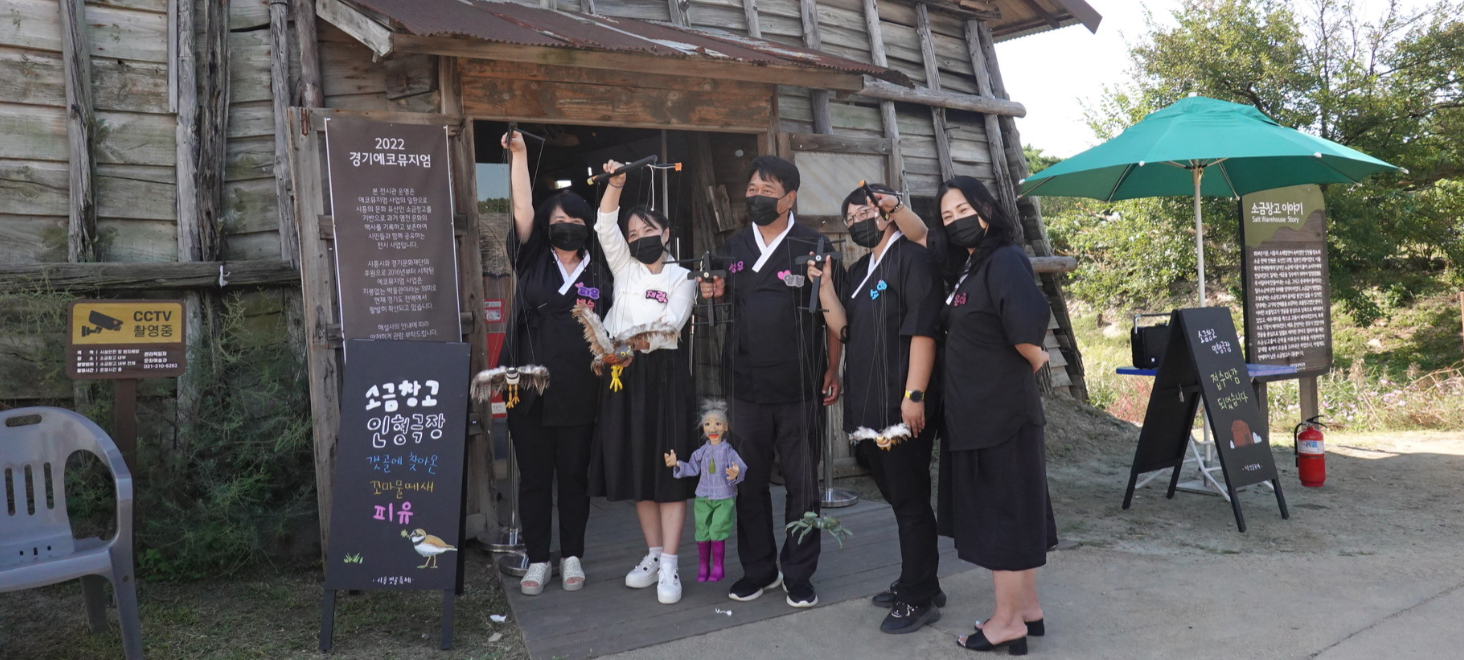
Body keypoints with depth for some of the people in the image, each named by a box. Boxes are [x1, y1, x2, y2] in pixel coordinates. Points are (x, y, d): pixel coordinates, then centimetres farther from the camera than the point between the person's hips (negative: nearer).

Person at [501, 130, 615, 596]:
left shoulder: (600, 273, 8)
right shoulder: (532, 262, 5)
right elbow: (523, 211, -7)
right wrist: (519, 155, -12)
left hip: (579, 394, 0)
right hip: (531, 391, 0)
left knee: (574, 476, 9)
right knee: (534, 476, 7)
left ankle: (572, 557, 22)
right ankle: (537, 560, 19)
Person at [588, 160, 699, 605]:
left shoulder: (681, 277, 5)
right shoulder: (624, 268, 14)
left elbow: (672, 321, -8)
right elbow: (605, 227, 1)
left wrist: (640, 337, -20)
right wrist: (615, 184, -10)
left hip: (665, 373, -4)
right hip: (626, 374, 4)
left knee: (669, 467, -6)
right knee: (636, 467, 6)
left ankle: (669, 566, -4)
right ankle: (654, 555, 18)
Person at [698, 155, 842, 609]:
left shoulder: (813, 246, -4)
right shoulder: (735, 247, 9)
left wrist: (832, 370, -8)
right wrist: (716, 290, -1)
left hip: (799, 387, -4)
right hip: (746, 384, 4)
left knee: (802, 485, 7)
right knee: (749, 482, 11)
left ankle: (799, 575, 20)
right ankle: (758, 569, 26)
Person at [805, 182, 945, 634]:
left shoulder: (911, 258, -8)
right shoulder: (859, 270, 17)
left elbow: (923, 330, -16)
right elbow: (844, 329, 10)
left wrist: (914, 395, -21)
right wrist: (823, 282, 1)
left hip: (901, 408, -8)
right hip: (868, 408, 8)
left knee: (910, 501, 1)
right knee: (898, 498, 17)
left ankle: (919, 598, 12)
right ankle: (917, 583, 30)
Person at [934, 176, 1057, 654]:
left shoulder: (1005, 261, -16)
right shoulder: (968, 265, 11)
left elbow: (1027, 323, -33)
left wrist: (1035, 360, -14)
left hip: (1001, 410, -9)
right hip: (975, 410, 9)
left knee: (999, 513, 0)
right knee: (1012, 510, 16)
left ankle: (1007, 623, 12)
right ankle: (1027, 608, 27)